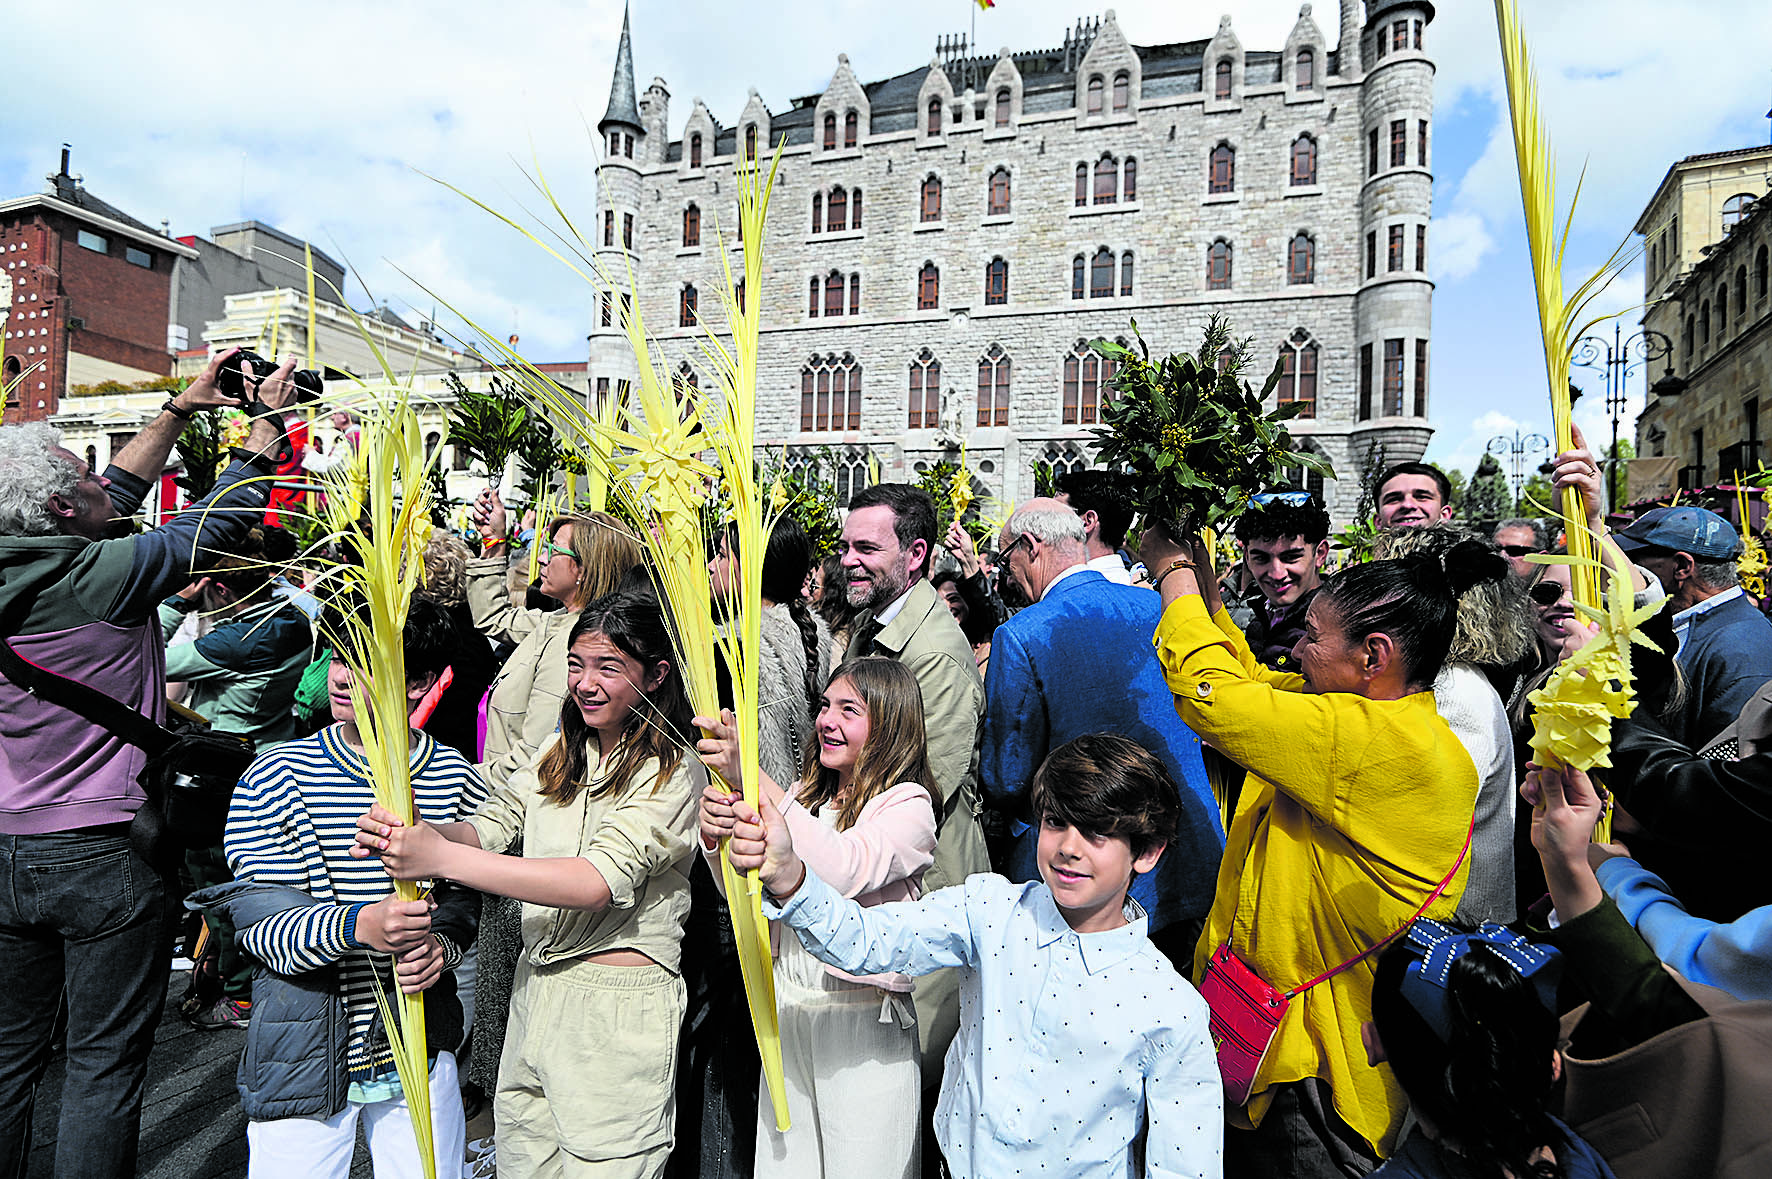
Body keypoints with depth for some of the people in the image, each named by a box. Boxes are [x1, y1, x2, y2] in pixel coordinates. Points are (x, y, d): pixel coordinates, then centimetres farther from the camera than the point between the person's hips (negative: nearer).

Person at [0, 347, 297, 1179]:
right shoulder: (100, 577, -18)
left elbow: (117, 497, 13)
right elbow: (222, 519, -6)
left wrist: (180, 409, 19)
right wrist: (267, 420, 3)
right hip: (104, 853, -7)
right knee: (105, 1063, 8)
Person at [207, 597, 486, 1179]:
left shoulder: (454, 778, -4)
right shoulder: (274, 776, -9)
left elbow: (464, 896, 4)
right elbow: (256, 924, -13)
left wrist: (440, 944, -17)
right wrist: (358, 926, -30)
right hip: (303, 1059, -1)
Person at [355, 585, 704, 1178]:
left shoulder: (675, 774, -15)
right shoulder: (560, 754, 9)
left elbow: (600, 879, -26)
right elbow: (489, 825, 1)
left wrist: (443, 859, -29)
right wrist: (405, 833, -21)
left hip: (619, 1013, -7)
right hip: (534, 993, 7)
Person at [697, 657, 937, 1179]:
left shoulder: (908, 804, -12)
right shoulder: (805, 795, 7)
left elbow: (843, 871, -32)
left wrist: (751, 775, -35)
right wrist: (716, 835, -18)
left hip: (864, 1022, -5)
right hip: (787, 1010, 6)